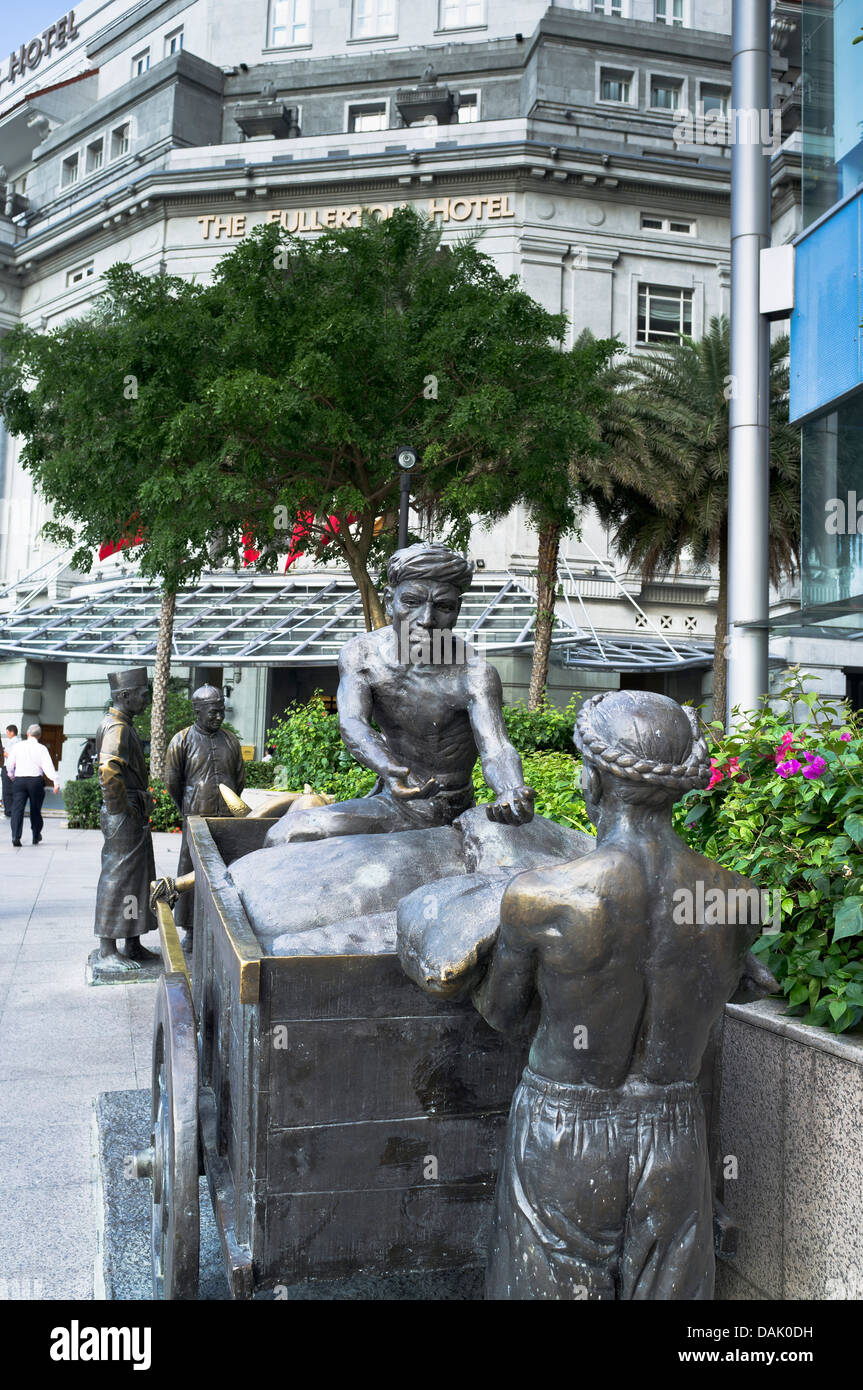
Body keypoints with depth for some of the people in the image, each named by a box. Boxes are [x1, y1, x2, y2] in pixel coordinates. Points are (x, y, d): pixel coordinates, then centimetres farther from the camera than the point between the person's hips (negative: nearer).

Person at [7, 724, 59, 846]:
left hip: (19, 780, 1)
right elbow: (48, 766, -12)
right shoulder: (41, 748, -1)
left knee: (17, 808, -1)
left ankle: (16, 836, -15)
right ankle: (36, 835, 26)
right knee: (35, 809, 13)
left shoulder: (17, 746, 5)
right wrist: (56, 781, -16)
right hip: (35, 780, -1)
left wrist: (11, 775, 30)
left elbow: (9, 764, 10)